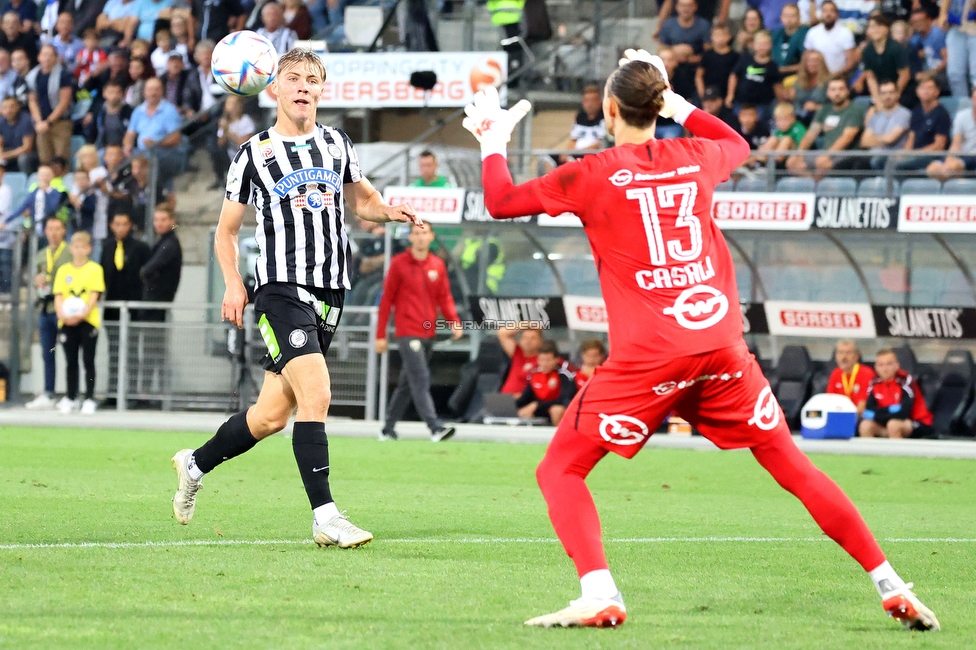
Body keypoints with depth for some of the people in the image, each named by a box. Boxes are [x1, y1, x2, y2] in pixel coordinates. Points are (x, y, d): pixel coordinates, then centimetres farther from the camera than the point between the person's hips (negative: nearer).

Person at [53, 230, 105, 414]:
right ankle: (70, 398, 15)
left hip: (88, 321, -3)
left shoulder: (94, 269, 1)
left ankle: (89, 399, 1)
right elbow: (58, 296, 5)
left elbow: (94, 296, -6)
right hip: (66, 322, 3)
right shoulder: (64, 270, 10)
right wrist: (62, 314, -14)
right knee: (71, 361, 7)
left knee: (88, 360, -2)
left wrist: (82, 315, -20)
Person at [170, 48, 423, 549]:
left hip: (330, 292, 5)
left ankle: (195, 464, 32)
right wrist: (233, 283, -4)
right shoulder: (254, 155, 2)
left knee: (272, 415, 9)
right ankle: (325, 517, -22)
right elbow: (226, 230, 9)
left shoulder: (336, 144, 12)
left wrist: (389, 211, 3)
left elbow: (361, 198, 26)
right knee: (316, 393, -22)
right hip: (282, 288, -5)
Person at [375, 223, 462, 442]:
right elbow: (387, 300, 0)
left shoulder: (438, 265, 11)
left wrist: (454, 321, -5)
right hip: (408, 332, -5)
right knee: (420, 380, -15)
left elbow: (444, 298, 13)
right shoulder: (399, 263, -1)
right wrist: (380, 335, -1)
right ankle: (435, 428, -24)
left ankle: (388, 429, 18)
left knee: (407, 383, 10)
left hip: (429, 333, 5)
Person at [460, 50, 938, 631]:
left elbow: (501, 203, 6)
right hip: (721, 346, 4)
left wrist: (494, 142, 22)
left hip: (648, 359, -4)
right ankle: (890, 586, 9)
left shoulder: (593, 175, 0)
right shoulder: (695, 158, 12)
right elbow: (738, 145, 36)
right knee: (793, 467, 13)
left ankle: (599, 595, -17)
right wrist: (676, 103, 41)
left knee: (560, 471, 5)